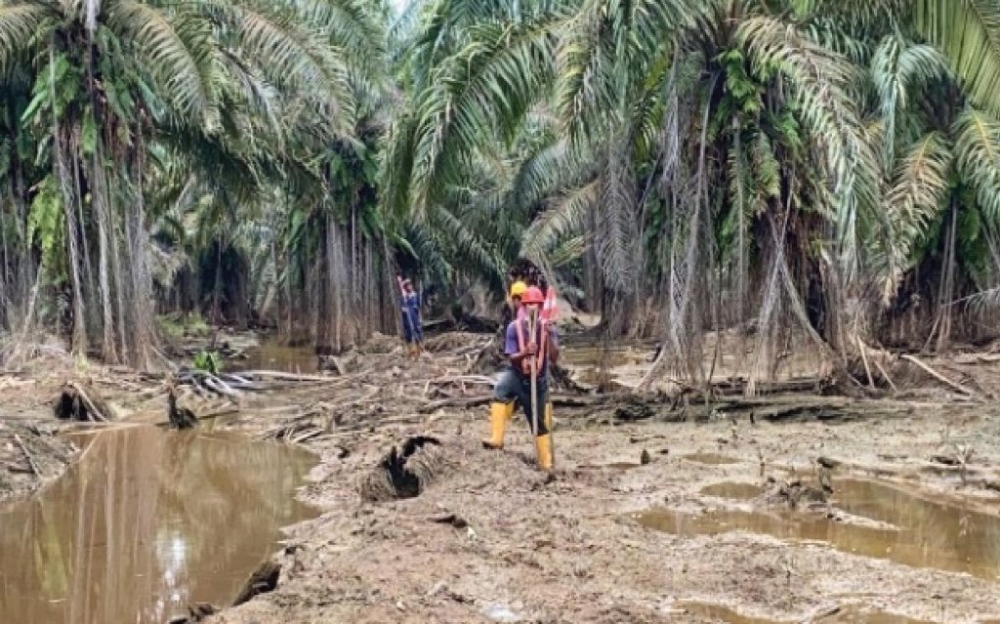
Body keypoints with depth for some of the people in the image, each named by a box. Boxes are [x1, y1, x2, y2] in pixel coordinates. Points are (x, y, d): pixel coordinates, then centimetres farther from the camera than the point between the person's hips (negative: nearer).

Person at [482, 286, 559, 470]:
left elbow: (554, 358, -15)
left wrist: (549, 337, -29)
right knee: (501, 387, -37)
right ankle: (496, 439, -41)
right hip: (516, 375, -2)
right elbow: (511, 357, -11)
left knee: (541, 423, 10)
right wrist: (525, 352, -32)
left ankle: (546, 464, 27)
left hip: (538, 380, 2)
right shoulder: (515, 327, -12)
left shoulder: (548, 328, -7)